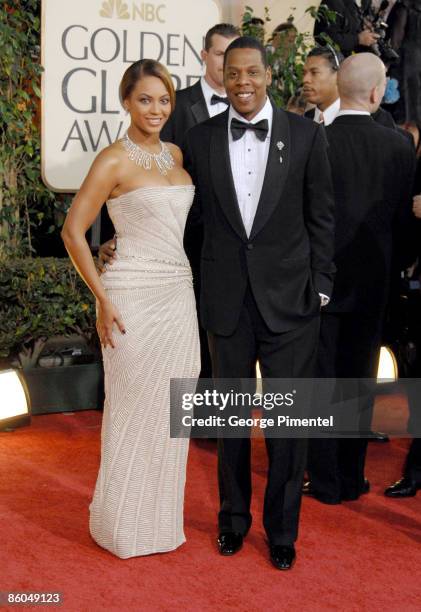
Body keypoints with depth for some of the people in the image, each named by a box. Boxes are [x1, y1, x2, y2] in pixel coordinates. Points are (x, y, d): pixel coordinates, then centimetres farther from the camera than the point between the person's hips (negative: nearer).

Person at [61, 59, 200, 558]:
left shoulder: (176, 155, 10)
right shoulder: (114, 160, -9)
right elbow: (73, 231, -11)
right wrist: (103, 300, -13)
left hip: (179, 295, 6)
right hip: (134, 298, -6)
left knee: (168, 412, 13)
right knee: (132, 411, 4)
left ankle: (160, 517, 29)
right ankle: (125, 524, 21)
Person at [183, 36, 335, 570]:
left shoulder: (306, 136, -3)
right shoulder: (200, 139, 1)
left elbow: (321, 219, 1)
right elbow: (187, 210, 10)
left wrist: (320, 287, -2)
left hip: (288, 300, -1)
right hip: (227, 301, 2)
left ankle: (282, 528, 24)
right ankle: (233, 517, 32)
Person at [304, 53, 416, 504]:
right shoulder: (400, 146, -7)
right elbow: (403, 218, 0)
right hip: (372, 281, 2)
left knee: (320, 382, 7)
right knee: (359, 382, 13)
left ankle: (325, 482, 14)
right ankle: (352, 479, 23)